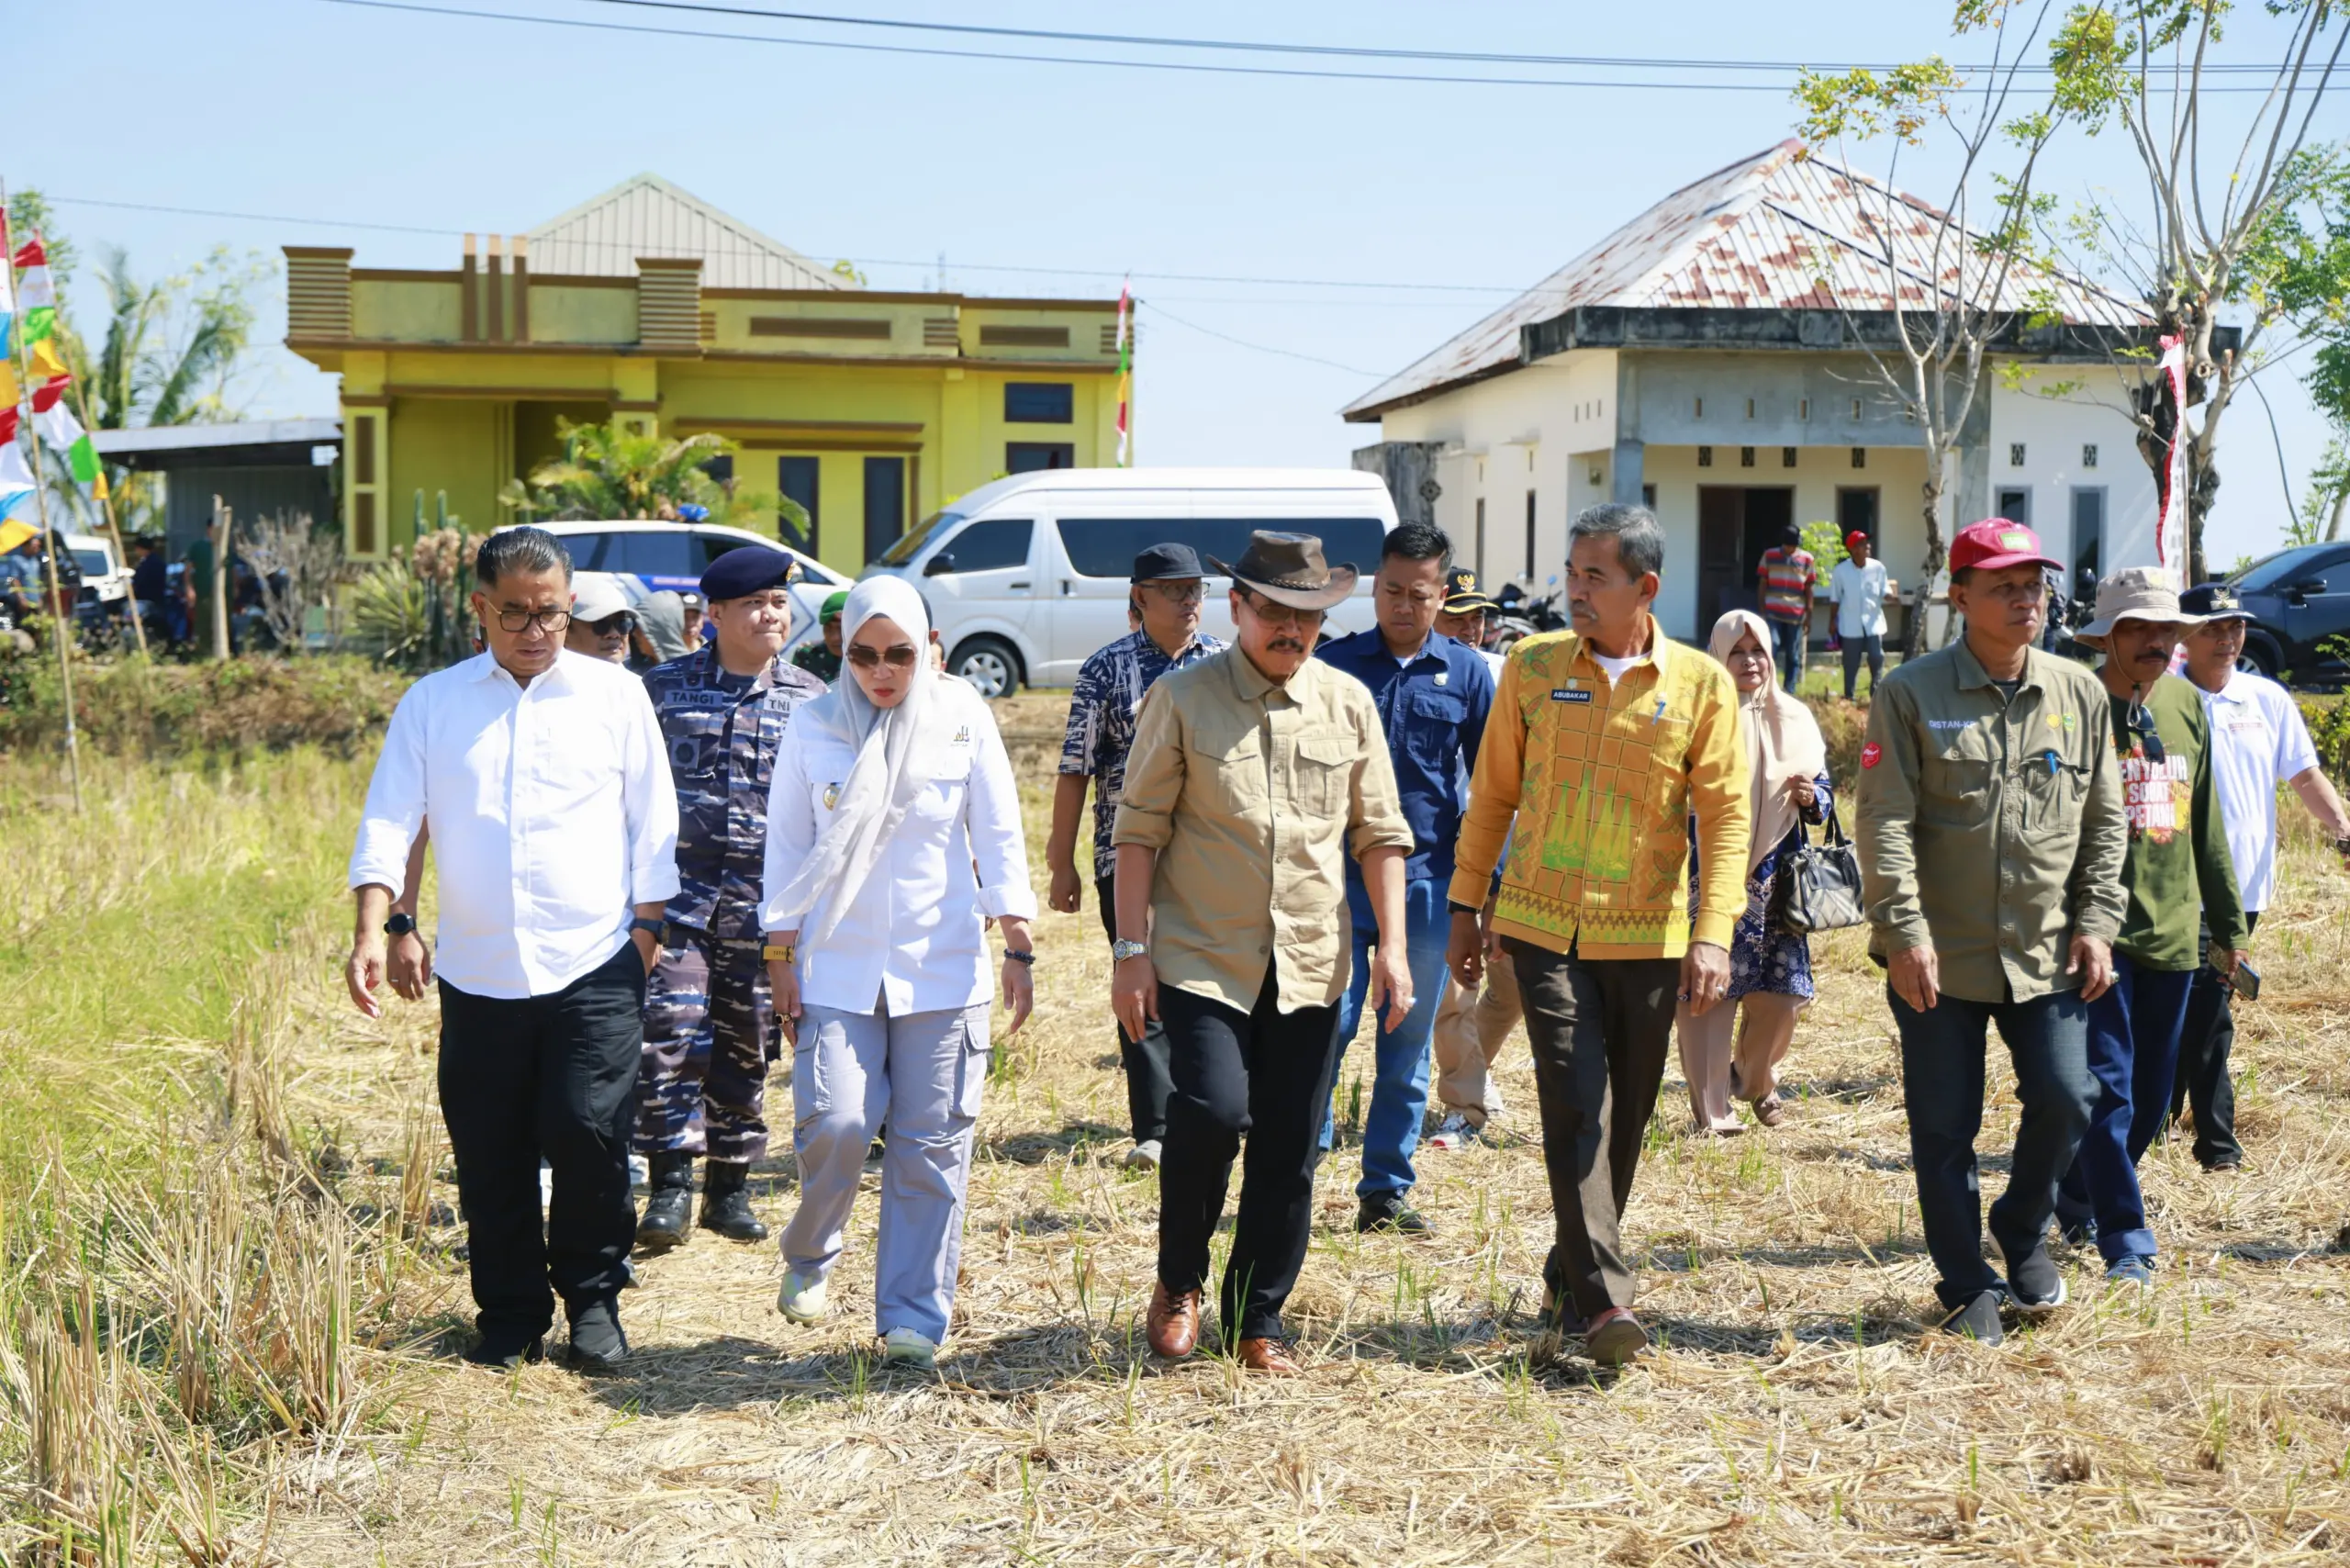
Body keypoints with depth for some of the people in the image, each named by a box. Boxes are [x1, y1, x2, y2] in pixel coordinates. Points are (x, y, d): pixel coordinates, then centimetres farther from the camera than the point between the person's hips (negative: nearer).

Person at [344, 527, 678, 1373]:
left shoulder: (615, 694, 6)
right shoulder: (431, 703, 7)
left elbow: (653, 823, 9)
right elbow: (388, 821, 2)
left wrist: (648, 928, 4)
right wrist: (371, 931, -10)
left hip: (594, 965, -2)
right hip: (478, 974, 2)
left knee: (588, 1133, -10)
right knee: (490, 1156, 6)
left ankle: (593, 1301, 11)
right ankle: (510, 1315, 22)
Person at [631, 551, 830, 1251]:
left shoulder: (812, 700, 7)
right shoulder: (664, 687, 5)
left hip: (764, 904, 1)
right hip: (677, 890, -1)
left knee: (747, 1049, 7)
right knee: (669, 1033, -13)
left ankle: (729, 1187, 19)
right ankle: (671, 1182, -7)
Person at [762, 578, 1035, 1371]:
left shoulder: (962, 719, 0)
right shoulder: (814, 726, 2)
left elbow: (998, 838, 3)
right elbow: (787, 846, 7)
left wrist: (1018, 950, -1)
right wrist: (781, 956, 3)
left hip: (944, 969, 0)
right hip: (837, 966, 0)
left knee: (931, 1145, 0)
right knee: (835, 1124, -11)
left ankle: (914, 1320, 9)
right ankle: (808, 1257, 18)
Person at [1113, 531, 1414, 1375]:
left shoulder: (1348, 703, 7)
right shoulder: (1181, 699, -2)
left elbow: (1379, 831, 12)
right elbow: (1140, 829, -1)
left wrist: (1392, 947, 5)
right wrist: (1132, 949, -6)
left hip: (1311, 964, 3)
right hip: (1203, 957, -3)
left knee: (1290, 1150, 5)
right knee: (1213, 1111, -20)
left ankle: (1258, 1320, 21)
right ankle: (1178, 1281, 6)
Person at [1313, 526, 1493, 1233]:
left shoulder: (1467, 671, 4)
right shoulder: (1333, 664, 2)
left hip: (1428, 885, 1)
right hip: (1341, 882, -1)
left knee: (1408, 1047, 7)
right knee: (1325, 1030, -5)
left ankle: (1387, 1191, 15)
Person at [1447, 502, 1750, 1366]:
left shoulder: (1701, 683, -1)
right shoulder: (1532, 666, 3)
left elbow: (1725, 813, -3)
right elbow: (1492, 792, 10)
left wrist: (1714, 933, -12)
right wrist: (1467, 906, 9)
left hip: (1647, 934, 1)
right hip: (1543, 923, 0)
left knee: (1623, 1119, 8)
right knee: (1576, 1102, -12)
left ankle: (1569, 1282, 25)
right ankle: (1604, 1300, -13)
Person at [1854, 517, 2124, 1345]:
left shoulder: (2079, 694, 7)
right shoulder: (1910, 695, -4)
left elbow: (2104, 821, 12)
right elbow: (1885, 822, -9)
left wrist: (2095, 922, 3)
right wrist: (1905, 931, -16)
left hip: (2046, 953, 3)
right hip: (1939, 955, -2)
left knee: (2064, 1099, -6)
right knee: (1944, 1127, 3)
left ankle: (2023, 1231, 24)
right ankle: (1967, 1289, 19)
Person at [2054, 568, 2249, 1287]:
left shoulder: (2186, 705, 10)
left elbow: (2206, 825, 17)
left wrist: (2228, 924, 18)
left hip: (2171, 930, 6)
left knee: (2151, 1096, 11)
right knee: (2108, 1088, -7)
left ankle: (2078, 1199, 31)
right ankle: (2126, 1241, 0)